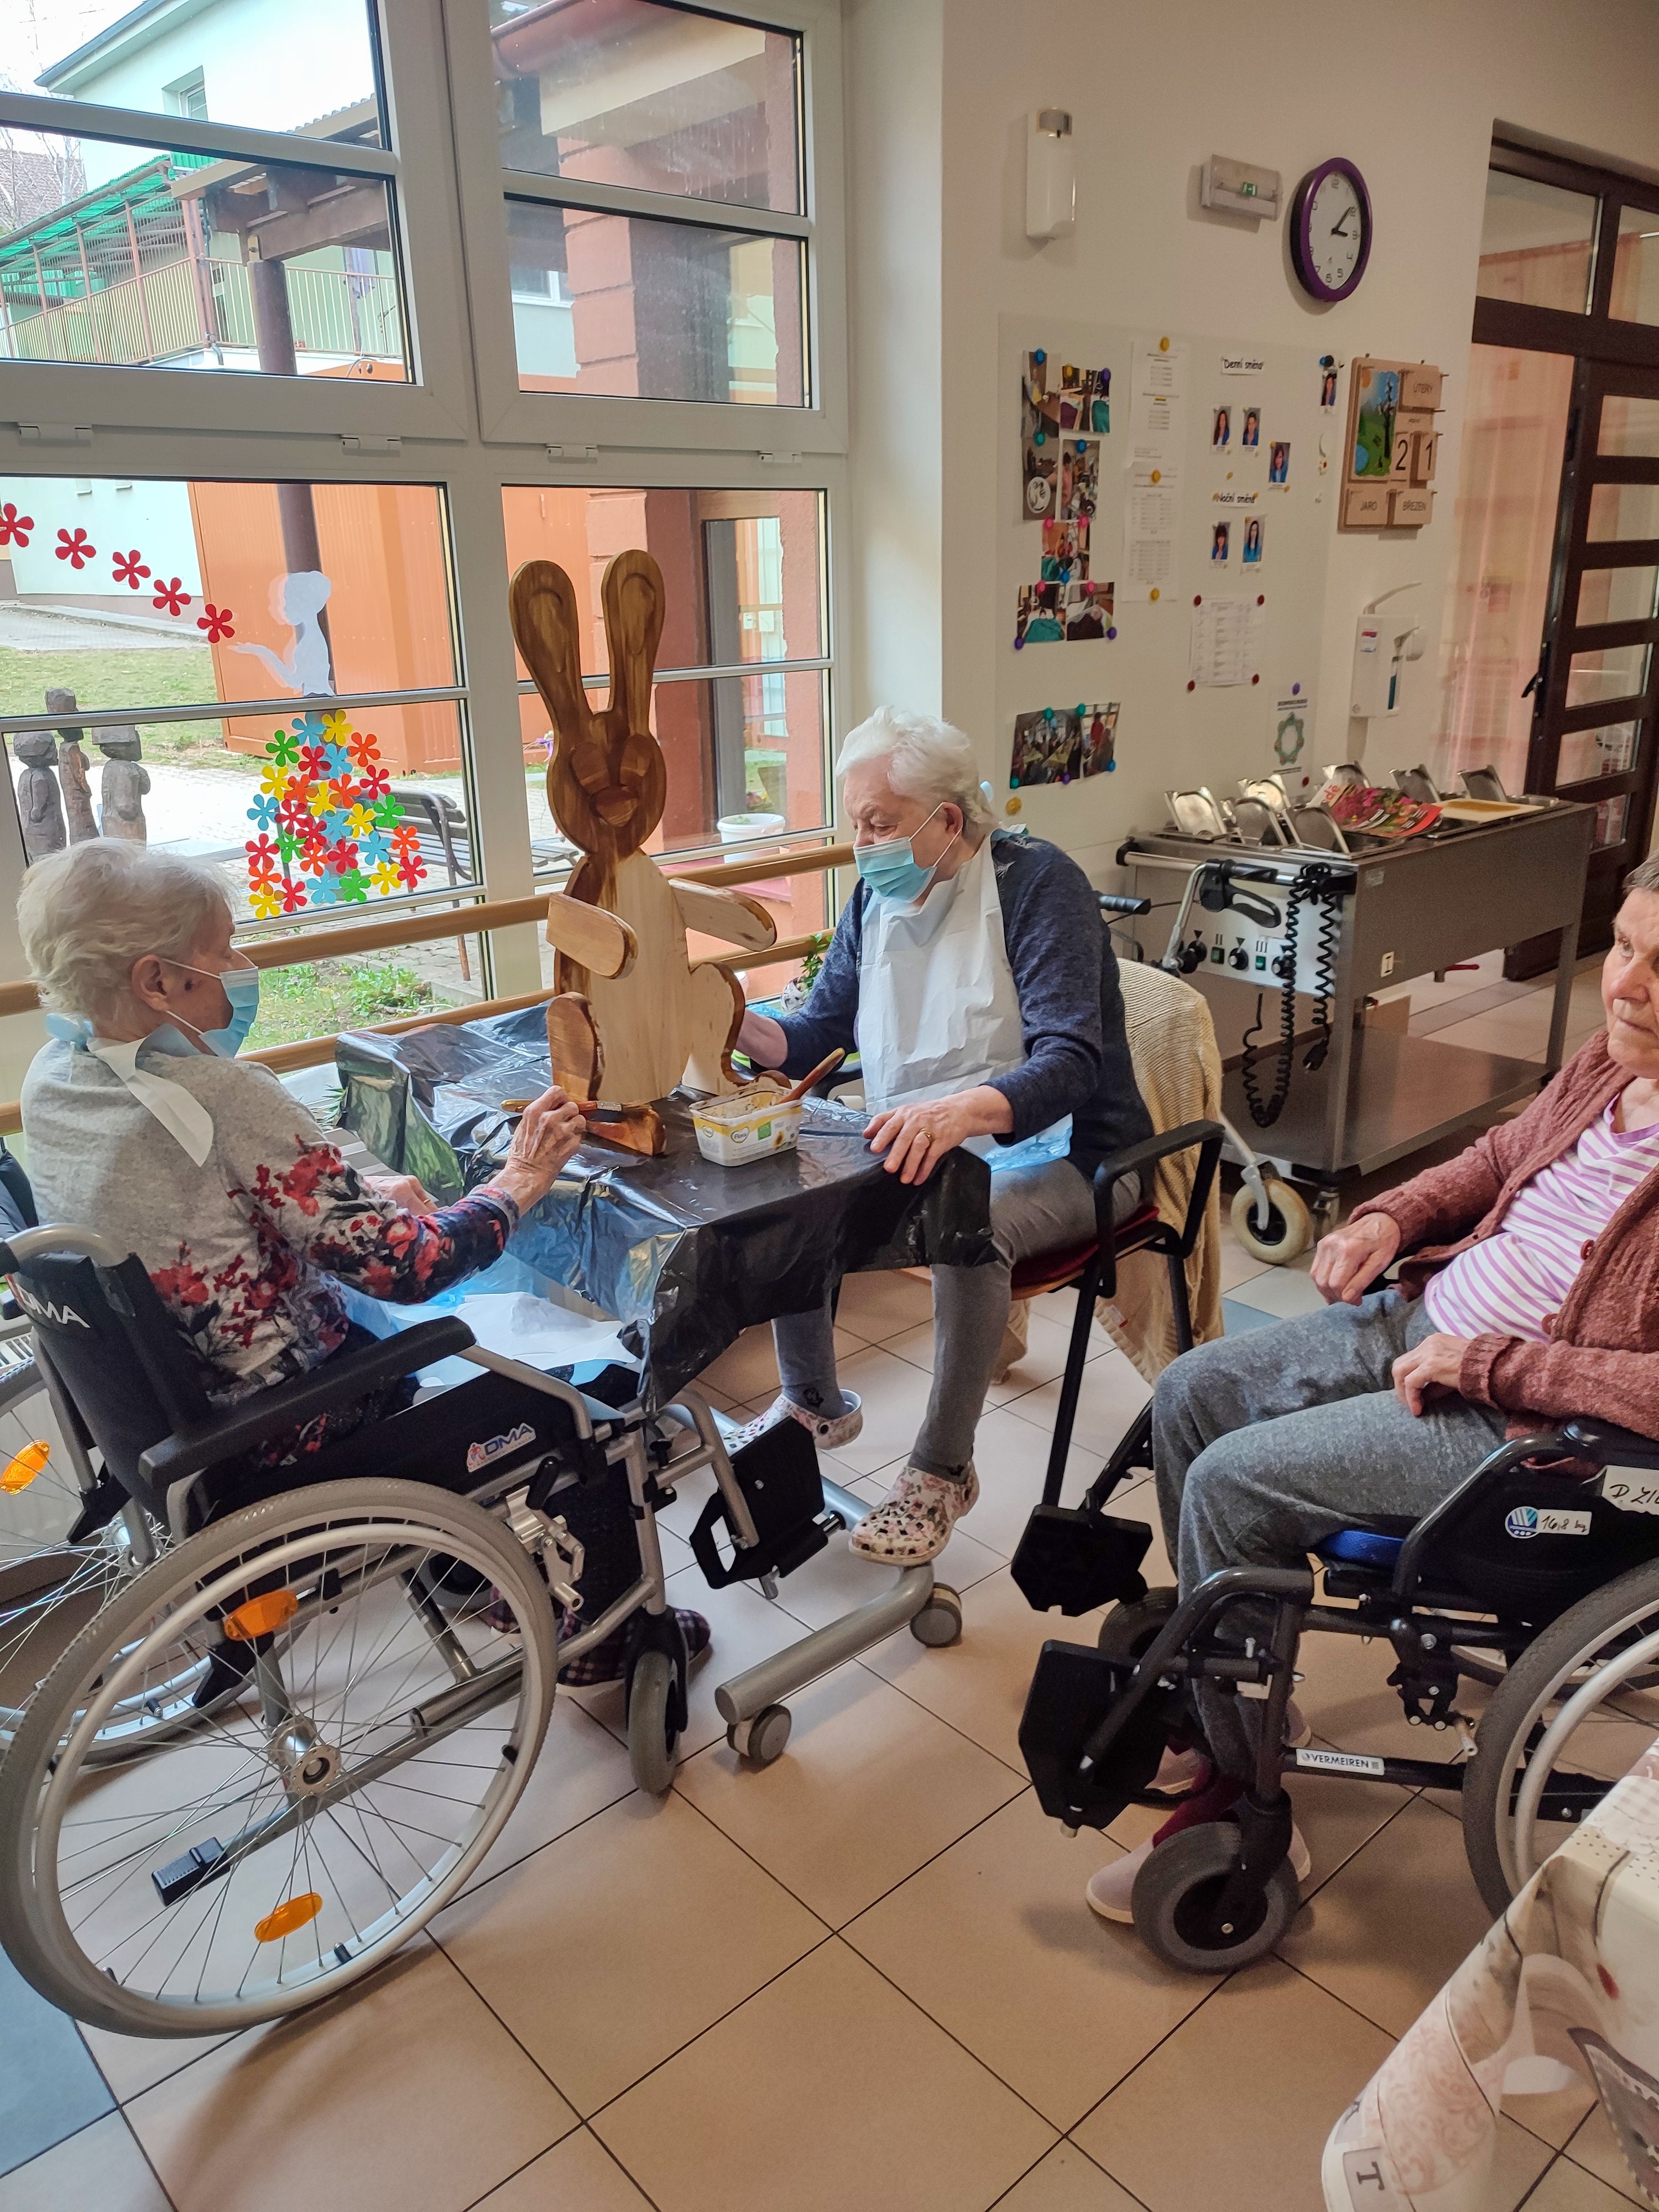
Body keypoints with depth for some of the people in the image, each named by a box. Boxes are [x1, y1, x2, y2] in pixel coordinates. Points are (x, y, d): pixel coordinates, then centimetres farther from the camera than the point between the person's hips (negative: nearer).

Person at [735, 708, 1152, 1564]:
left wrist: (963, 1110, -49)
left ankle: (943, 1469, -14)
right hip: (917, 1146, 7)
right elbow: (815, 1034, 9)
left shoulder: (1037, 883, -17)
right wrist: (742, 1025, -15)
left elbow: (1069, 1063, -29)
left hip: (1059, 1156, -6)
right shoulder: (875, 899, 5)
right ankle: (812, 1402, 11)